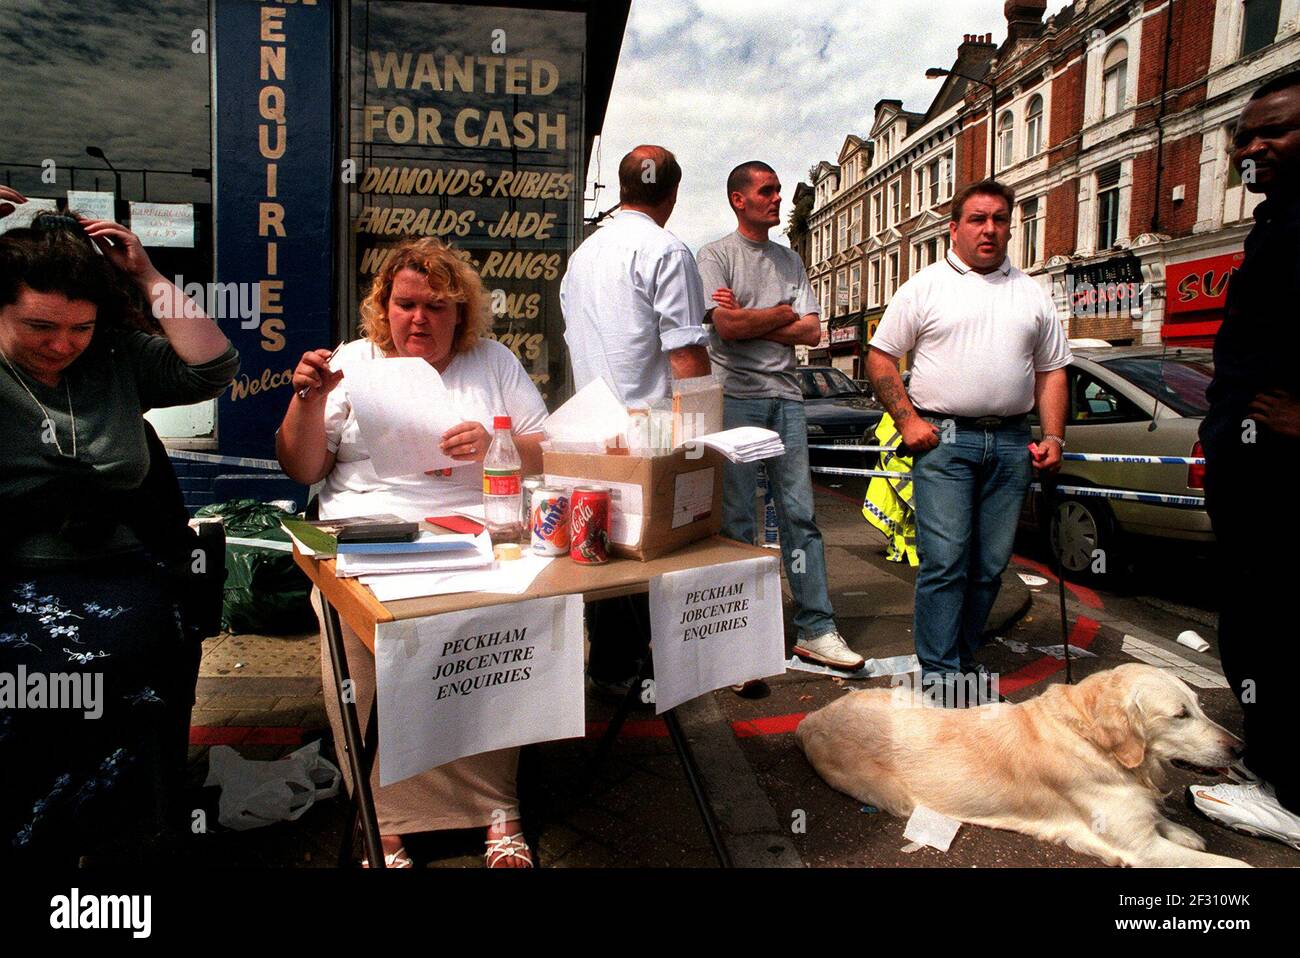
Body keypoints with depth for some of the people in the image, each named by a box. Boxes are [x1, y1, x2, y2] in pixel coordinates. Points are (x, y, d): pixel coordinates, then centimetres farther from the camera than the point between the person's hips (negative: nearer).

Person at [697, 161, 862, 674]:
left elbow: (812, 331, 6)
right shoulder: (716, 255, 3)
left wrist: (748, 319, -4)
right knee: (736, 519, -1)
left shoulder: (790, 260, 18)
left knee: (800, 514, 3)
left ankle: (816, 630, 8)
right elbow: (727, 327, -12)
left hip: (785, 397, 5)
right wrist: (783, 313, 1)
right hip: (734, 397, -4)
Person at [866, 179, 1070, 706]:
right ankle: (940, 675, -3)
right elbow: (880, 356, 3)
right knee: (944, 561, -10)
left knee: (991, 564, 6)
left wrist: (1053, 436, 6)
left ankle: (963, 659, 19)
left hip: (1011, 444, 4)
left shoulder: (1032, 294, 17)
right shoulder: (925, 287, 5)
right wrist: (908, 420, -7)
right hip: (943, 440, -4)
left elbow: (1052, 370, 18)